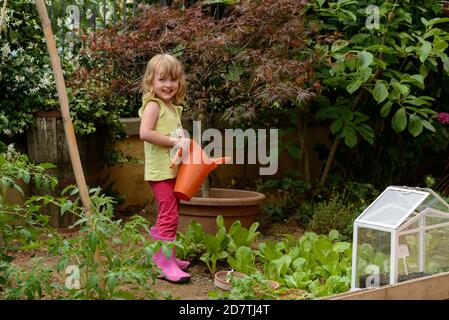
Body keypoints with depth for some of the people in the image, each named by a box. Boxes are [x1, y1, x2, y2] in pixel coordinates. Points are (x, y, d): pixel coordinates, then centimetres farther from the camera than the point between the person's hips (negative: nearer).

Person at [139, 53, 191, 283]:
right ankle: (166, 265, -7)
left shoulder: (174, 108, 14)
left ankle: (162, 255, 32)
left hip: (173, 170, 9)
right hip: (160, 171, -9)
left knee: (168, 215, 18)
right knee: (169, 217, -11)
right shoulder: (153, 105, -12)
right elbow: (145, 133, -27)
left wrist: (185, 143, 6)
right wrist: (174, 142, -24)